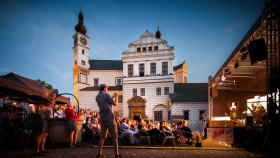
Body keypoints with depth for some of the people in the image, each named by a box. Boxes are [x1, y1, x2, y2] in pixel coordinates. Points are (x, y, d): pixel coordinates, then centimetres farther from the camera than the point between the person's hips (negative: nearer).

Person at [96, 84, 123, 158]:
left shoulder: (97, 97, 13)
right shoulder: (106, 95, -9)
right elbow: (115, 104, -3)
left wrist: (112, 97, 24)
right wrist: (116, 96, 13)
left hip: (102, 119, 7)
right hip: (109, 118, -7)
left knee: (102, 136, 8)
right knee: (114, 136, 2)